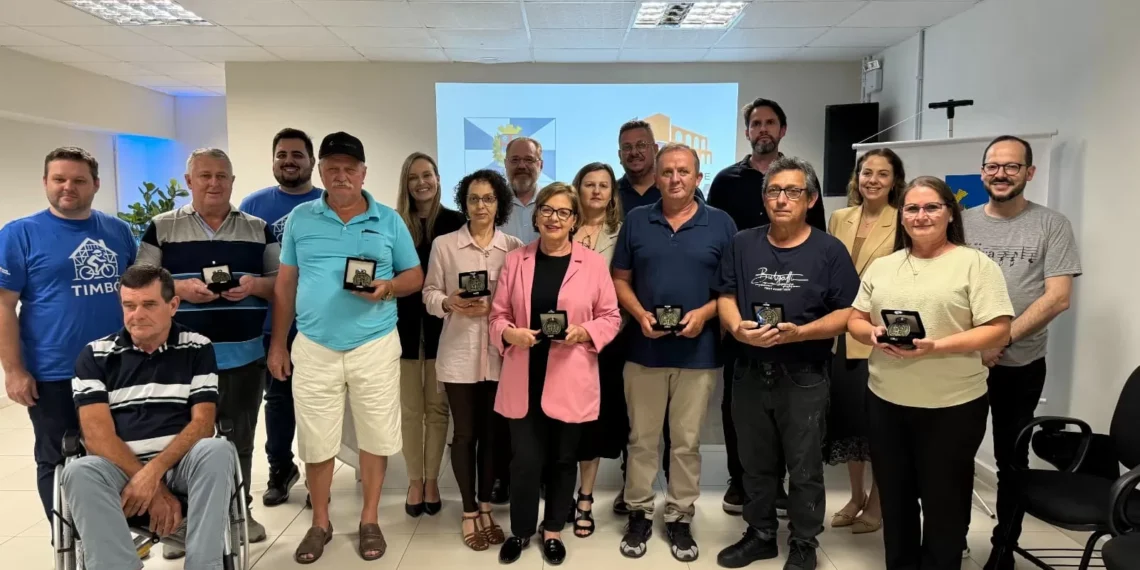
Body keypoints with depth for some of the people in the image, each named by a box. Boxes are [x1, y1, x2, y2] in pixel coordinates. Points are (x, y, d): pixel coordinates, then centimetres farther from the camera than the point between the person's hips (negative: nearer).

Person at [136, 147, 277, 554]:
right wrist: (179, 287, -17)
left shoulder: (259, 229, 9)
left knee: (239, 439, 10)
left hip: (245, 355, 2)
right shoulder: (162, 228, 4)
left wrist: (255, 284, -13)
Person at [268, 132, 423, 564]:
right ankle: (320, 523, 27)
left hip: (375, 346, 0)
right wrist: (278, 343, 6)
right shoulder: (300, 219, 6)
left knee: (375, 437, 7)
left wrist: (387, 287, -16)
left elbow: (415, 276, 6)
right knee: (315, 441, 8)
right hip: (313, 348, 1)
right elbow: (285, 285, 9)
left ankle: (369, 520, 25)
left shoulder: (389, 221, 3)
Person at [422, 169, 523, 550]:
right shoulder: (443, 244, 1)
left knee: (492, 432, 11)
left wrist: (495, 307, -14)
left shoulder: (514, 247, 3)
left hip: (499, 353, 1)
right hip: (459, 353, -1)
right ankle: (469, 512, 21)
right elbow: (429, 295, 1)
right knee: (464, 432, 7)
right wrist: (450, 303, -18)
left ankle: (486, 508, 27)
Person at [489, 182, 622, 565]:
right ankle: (521, 529, 27)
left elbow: (611, 318, 3)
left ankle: (553, 531, 31)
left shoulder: (593, 263, 0)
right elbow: (498, 314, 7)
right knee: (526, 459, 3)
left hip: (570, 381, 0)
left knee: (563, 459, 12)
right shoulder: (515, 260, 5)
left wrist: (584, 332, -15)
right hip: (524, 379, 1)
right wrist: (509, 333, -14)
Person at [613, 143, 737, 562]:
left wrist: (705, 313, -15)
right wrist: (640, 314, -10)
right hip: (644, 350, 1)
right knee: (642, 438, 10)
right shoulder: (636, 221, 5)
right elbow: (620, 279, 7)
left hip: (698, 352, -1)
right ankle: (639, 513, 24)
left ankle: (680, 518, 24)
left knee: (687, 442, 9)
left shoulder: (721, 224, 1)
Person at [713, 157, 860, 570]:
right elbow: (726, 297, 6)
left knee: (804, 467, 8)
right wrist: (737, 328, -15)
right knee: (756, 463, 16)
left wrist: (799, 332, -22)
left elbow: (847, 313, -8)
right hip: (750, 372, 4)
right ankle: (760, 535, 33)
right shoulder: (743, 245, 6)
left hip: (804, 378, -3)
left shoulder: (829, 250, -6)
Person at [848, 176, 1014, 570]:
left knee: (943, 504, 8)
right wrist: (873, 334, -10)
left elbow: (998, 331, -11)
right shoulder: (881, 267, 10)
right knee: (894, 500, 16)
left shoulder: (975, 264, -5)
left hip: (952, 406, -4)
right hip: (885, 402, 5)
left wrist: (936, 346, -23)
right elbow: (855, 320, 13)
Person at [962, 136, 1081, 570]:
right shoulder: (962, 222, 4)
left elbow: (1057, 297, -11)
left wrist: (1002, 340, -19)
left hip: (1021, 365, -2)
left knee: (1011, 460, 12)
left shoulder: (1052, 226, -3)